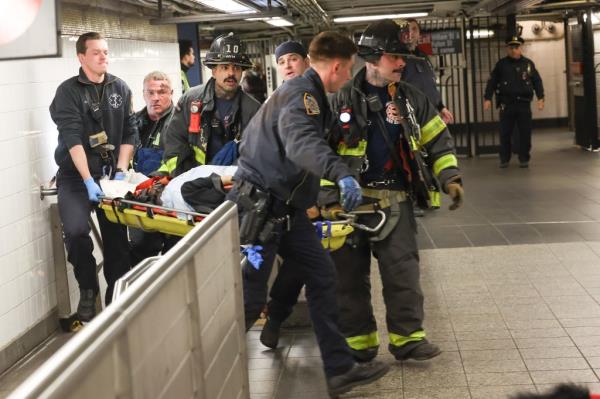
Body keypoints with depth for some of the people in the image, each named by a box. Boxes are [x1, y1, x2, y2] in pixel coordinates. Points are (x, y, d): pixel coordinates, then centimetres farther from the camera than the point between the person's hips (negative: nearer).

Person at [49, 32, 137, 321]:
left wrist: (120, 171, -6)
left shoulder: (120, 89, 6)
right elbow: (72, 139, -15)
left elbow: (129, 133, 6)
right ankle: (87, 290, 1)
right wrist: (88, 180, -23)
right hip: (76, 176, -3)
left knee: (116, 235, -1)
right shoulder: (68, 91, -7)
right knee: (75, 231, -22)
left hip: (110, 173, 3)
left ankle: (117, 296, 13)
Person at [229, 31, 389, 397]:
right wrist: (342, 174, -54)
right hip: (259, 204, -10)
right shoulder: (300, 93, -18)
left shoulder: (309, 94, 15)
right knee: (250, 297, -5)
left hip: (286, 205, 10)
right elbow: (301, 141, -39)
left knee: (322, 276, 7)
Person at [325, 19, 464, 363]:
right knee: (350, 274, 5)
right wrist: (328, 194, -9)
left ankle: (407, 337, 8)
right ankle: (357, 340, 16)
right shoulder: (342, 100, -3)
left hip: (396, 201, 2)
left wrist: (450, 178, 0)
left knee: (403, 271, -2)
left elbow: (438, 139, 12)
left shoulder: (411, 99, 6)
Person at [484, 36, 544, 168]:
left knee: (525, 133, 3)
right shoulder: (501, 64, 4)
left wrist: (540, 98, -1)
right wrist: (487, 98, -4)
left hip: (524, 104, 1)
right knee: (505, 133, 2)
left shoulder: (528, 64, 7)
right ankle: (504, 159, 13)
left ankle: (524, 159, 13)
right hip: (506, 104, -1)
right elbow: (492, 81, 4)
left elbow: (537, 81, 9)